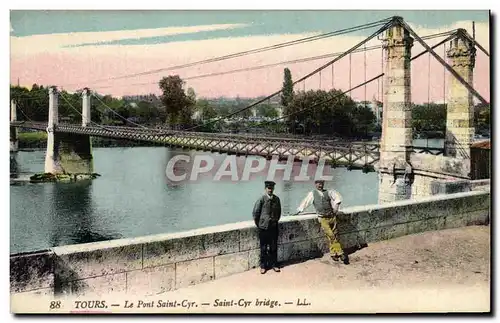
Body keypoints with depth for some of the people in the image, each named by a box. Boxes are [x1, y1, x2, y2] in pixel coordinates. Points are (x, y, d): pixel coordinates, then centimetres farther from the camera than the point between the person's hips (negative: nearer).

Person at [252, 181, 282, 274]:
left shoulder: (276, 199, 0)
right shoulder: (261, 199, -12)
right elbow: (255, 213, -5)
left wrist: (276, 221, 13)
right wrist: (258, 224, 1)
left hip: (274, 227, 3)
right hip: (263, 227, -3)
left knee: (274, 247, 9)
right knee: (264, 248, 7)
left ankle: (274, 264, 23)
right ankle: (263, 266, 18)